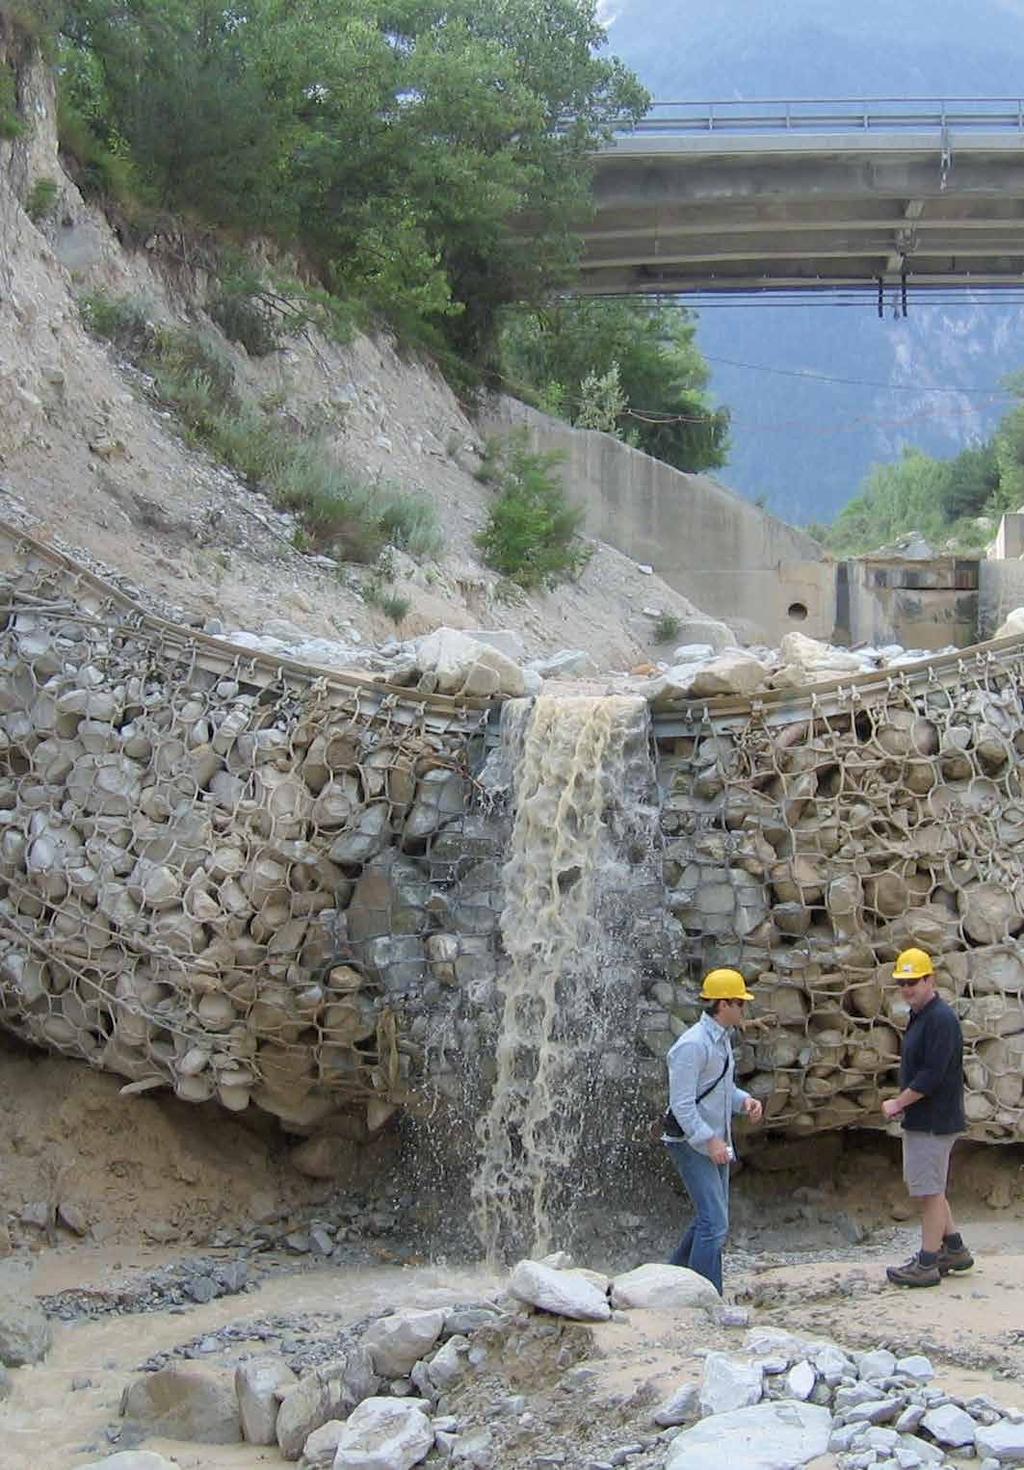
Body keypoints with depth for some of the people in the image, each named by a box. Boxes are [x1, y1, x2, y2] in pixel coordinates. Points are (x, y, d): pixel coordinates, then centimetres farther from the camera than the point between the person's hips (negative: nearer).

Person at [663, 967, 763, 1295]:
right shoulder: (693, 1045, -20)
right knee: (715, 1223, -13)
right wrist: (711, 1140, -25)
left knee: (709, 1218, 16)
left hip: (715, 1141, 10)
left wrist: (745, 1100, 4)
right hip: (692, 1142, -10)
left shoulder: (722, 1039, 12)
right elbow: (682, 1104, -22)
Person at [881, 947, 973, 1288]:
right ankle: (954, 1249, 27)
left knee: (929, 1190, -4)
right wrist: (903, 1104, 8)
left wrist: (898, 1103, -14)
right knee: (927, 1187, 18)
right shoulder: (919, 1017, 14)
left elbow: (932, 1074, -24)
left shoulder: (941, 1019, -19)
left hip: (935, 1120, -10)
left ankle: (927, 1264, 3)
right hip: (920, 1119, 10)